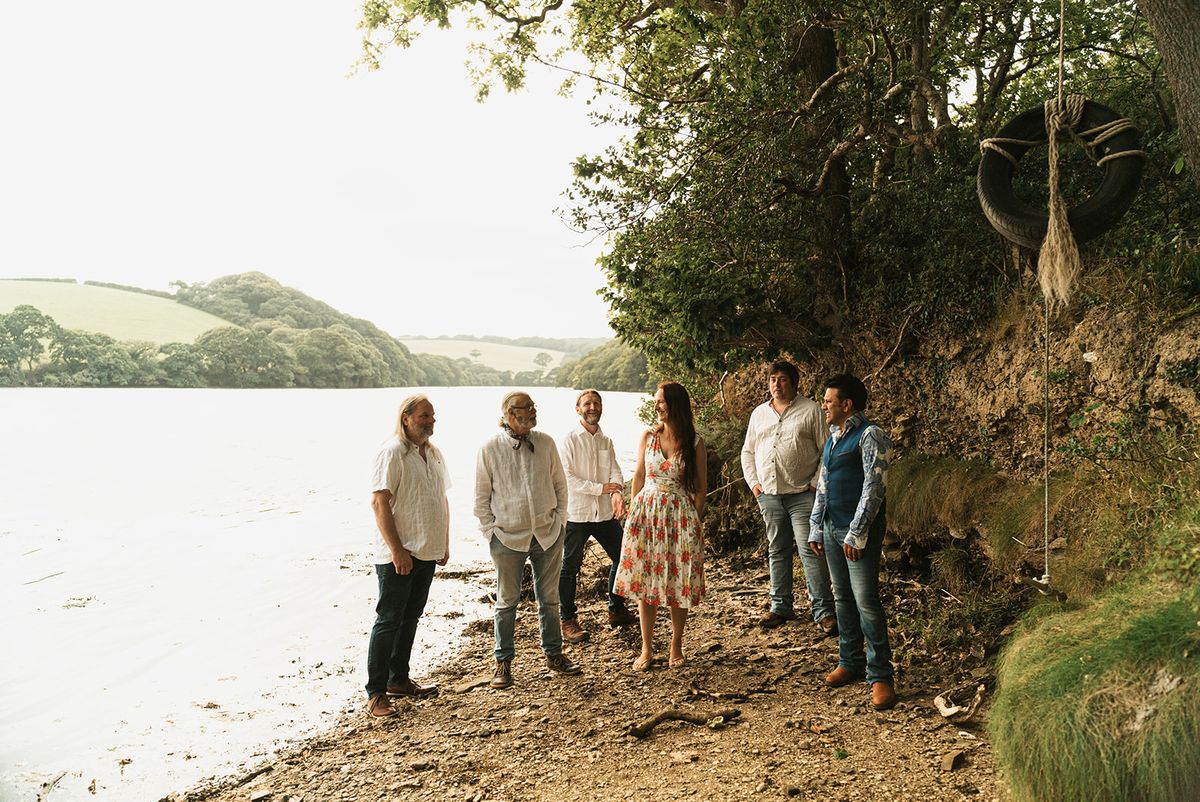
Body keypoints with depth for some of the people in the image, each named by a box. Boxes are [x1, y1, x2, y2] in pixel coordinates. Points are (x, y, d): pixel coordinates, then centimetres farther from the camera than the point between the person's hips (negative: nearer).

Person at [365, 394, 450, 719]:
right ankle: (375, 693, 6)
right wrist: (397, 551, -21)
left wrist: (444, 543, 16)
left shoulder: (434, 453, 11)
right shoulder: (393, 452, -13)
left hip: (427, 552, 8)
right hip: (397, 555, -8)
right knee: (388, 620, -3)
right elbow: (379, 502, -18)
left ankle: (398, 680, 29)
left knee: (410, 618, 16)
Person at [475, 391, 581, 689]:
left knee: (549, 597, 14)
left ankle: (554, 653, 29)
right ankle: (503, 661, 22)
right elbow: (482, 497, -1)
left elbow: (559, 485, 9)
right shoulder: (490, 448, -7)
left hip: (548, 535, 3)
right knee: (507, 601, 8)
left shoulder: (545, 443, 1)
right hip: (508, 538, -3)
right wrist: (491, 532, -4)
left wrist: (559, 520, 5)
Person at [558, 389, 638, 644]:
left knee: (622, 557, 12)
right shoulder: (570, 440, -7)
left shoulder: (606, 441, 11)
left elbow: (615, 472, 0)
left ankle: (616, 610, 30)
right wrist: (601, 488, -17)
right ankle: (568, 621, 15)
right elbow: (566, 478, -15)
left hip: (605, 513, 6)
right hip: (577, 514, -6)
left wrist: (617, 493, -21)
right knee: (570, 568, 2)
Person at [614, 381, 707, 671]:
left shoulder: (694, 443, -4)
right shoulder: (648, 436, 2)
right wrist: (632, 513, 6)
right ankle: (646, 648, 15)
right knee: (644, 581, 4)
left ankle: (676, 645, 22)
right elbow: (639, 476, 10)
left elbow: (701, 486, 2)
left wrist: (693, 519, -3)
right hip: (646, 513, 2)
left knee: (679, 582, 4)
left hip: (680, 515, -2)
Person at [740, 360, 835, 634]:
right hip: (768, 495, 5)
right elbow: (748, 451, 20)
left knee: (810, 550, -8)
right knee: (777, 551, 12)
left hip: (802, 495, -5)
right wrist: (753, 482, 9)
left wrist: (816, 483, -10)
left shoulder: (810, 410, -1)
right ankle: (781, 606, 23)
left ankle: (823, 611, -1)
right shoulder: (759, 413, 14)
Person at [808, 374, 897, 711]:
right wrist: (816, 528, 17)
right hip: (832, 528, 8)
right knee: (842, 598, 14)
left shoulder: (870, 436, -11)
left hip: (859, 531, -8)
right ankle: (850, 661, 25)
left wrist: (856, 534, -19)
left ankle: (880, 676, -2)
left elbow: (873, 488, -17)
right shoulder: (833, 437, 15)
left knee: (866, 600, -9)